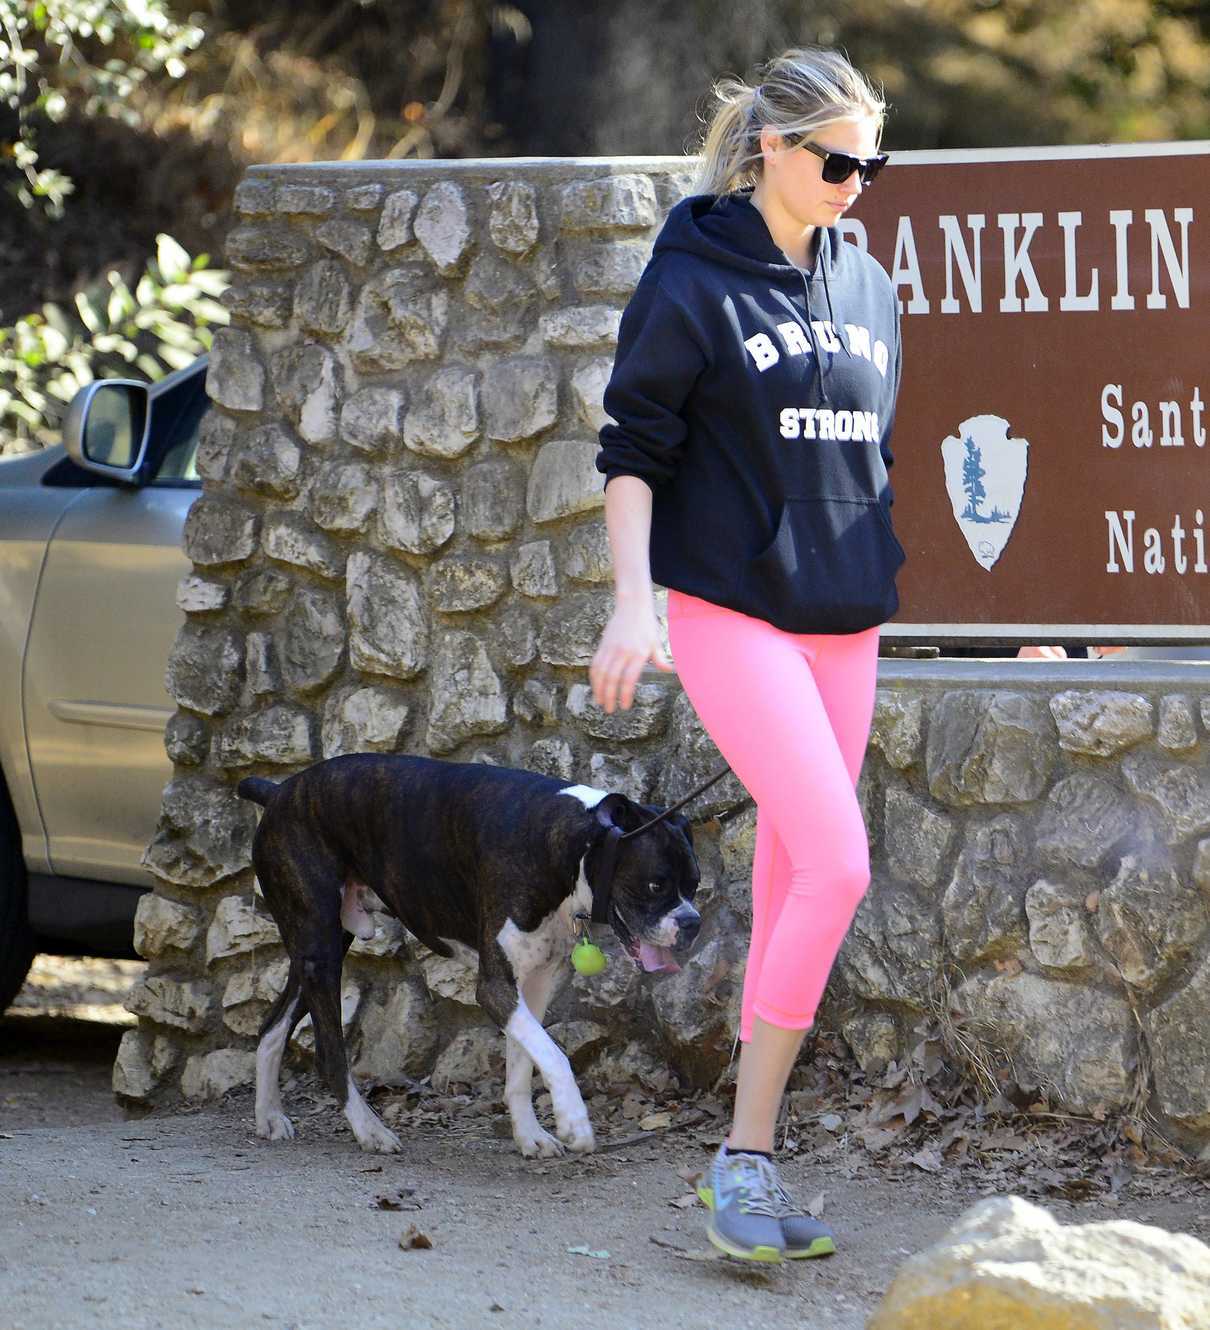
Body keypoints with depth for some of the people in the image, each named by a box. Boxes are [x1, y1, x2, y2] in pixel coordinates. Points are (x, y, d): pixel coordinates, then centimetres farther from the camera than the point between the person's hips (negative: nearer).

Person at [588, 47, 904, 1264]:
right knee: (835, 861, -19)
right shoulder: (693, 282, -5)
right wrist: (632, 602, -13)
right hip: (733, 613, -6)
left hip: (843, 621, 6)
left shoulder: (865, 285, 12)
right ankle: (744, 1156, -12)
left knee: (795, 883, 5)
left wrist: (918, 583, 22)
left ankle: (749, 1166, 11)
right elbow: (631, 454, -4)